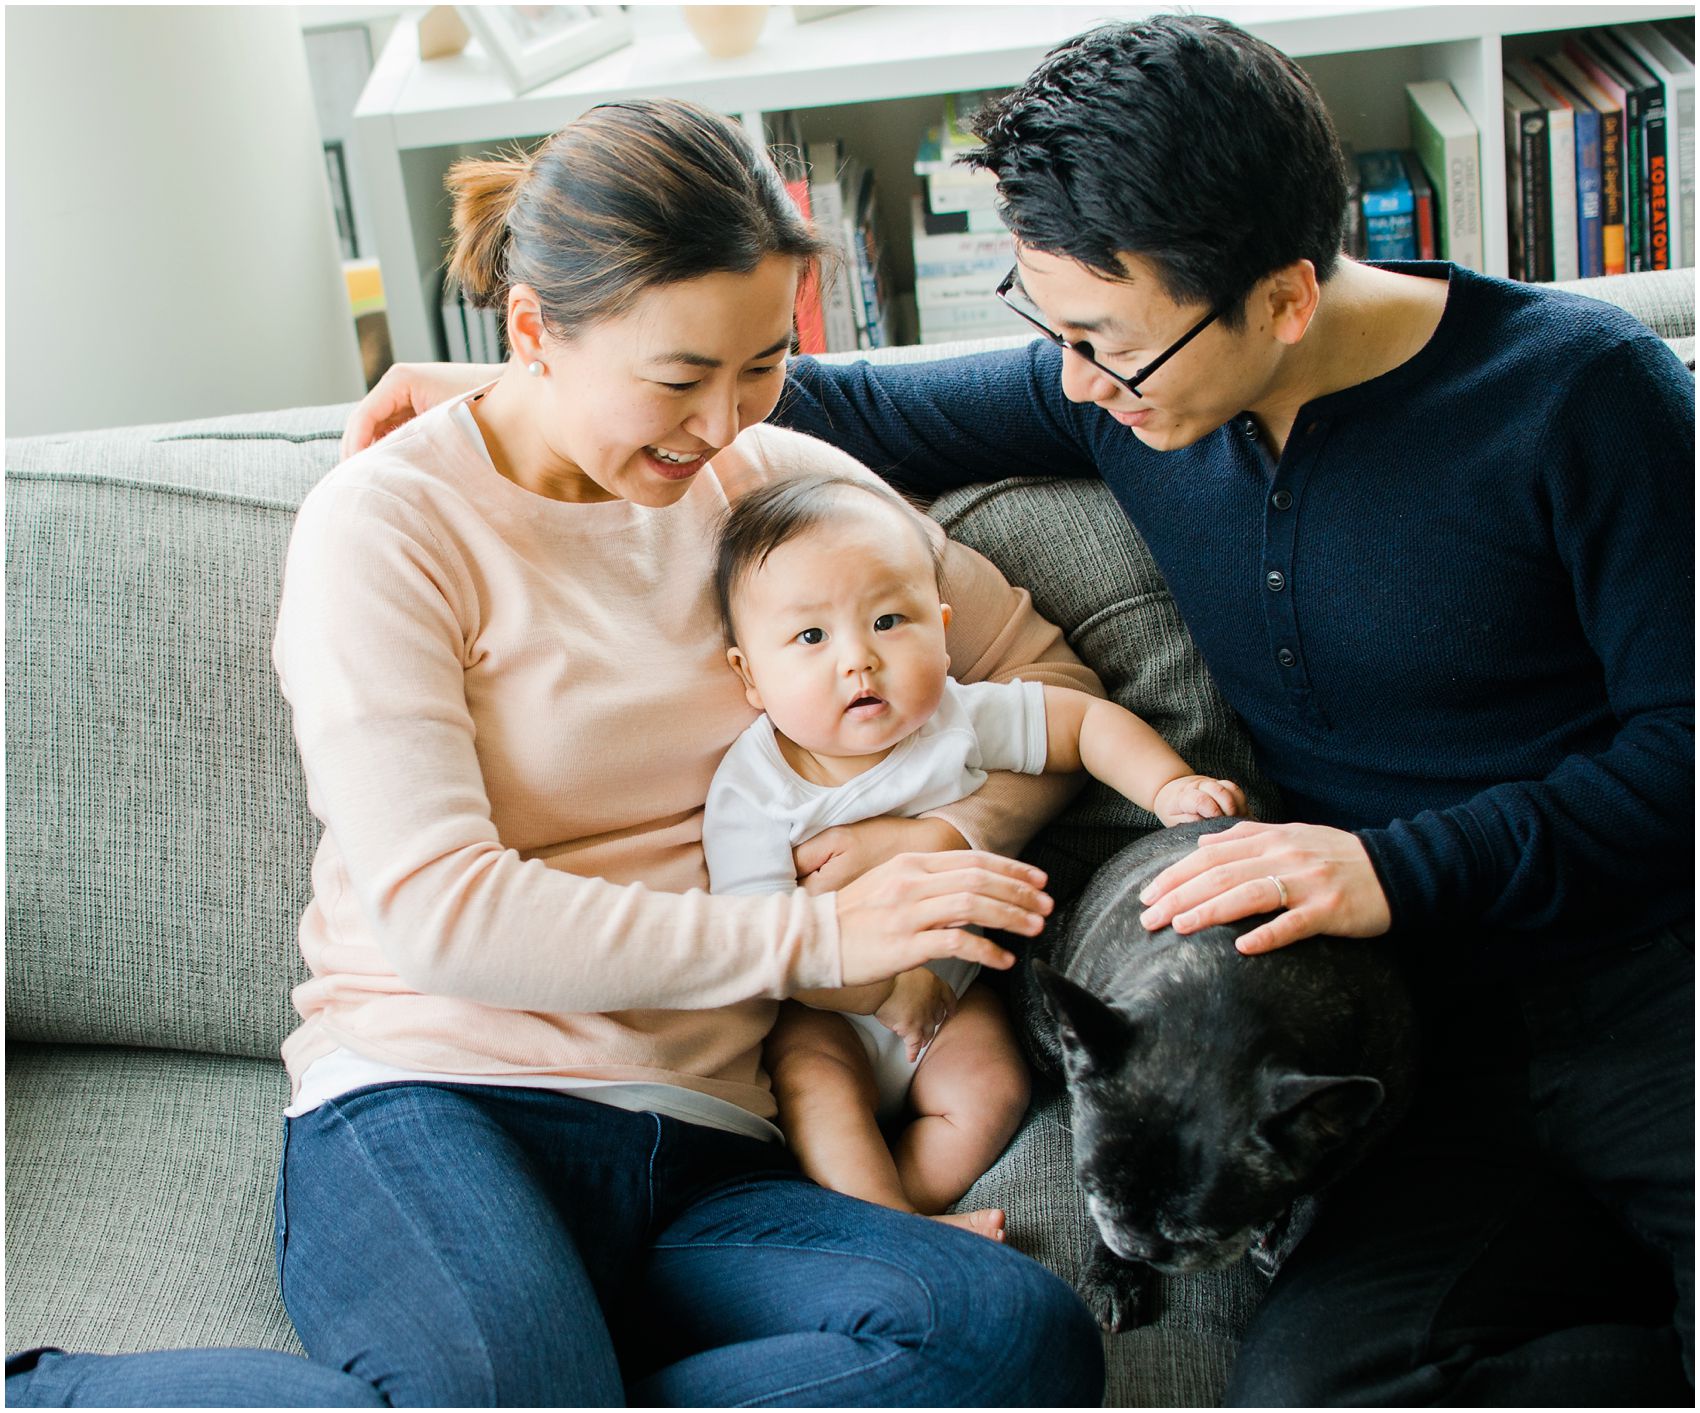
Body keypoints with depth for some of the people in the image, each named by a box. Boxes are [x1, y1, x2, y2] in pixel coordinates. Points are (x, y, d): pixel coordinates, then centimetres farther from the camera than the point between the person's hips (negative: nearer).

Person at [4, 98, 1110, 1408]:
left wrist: (948, 834, -1)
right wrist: (819, 934, -12)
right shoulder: (385, 525, -2)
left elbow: (1043, 666, 20)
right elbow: (435, 909, -12)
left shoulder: (777, 480, 13)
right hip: (438, 1104, -4)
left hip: (702, 1152, 4)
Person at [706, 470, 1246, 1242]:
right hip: (826, 1006, -2)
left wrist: (1170, 788, -18)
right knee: (812, 1078, -27)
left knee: (990, 1091, -17)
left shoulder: (957, 721, -15)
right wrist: (881, 987, -32)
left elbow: (1085, 720, -4)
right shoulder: (750, 788, -23)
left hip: (947, 984, 2)